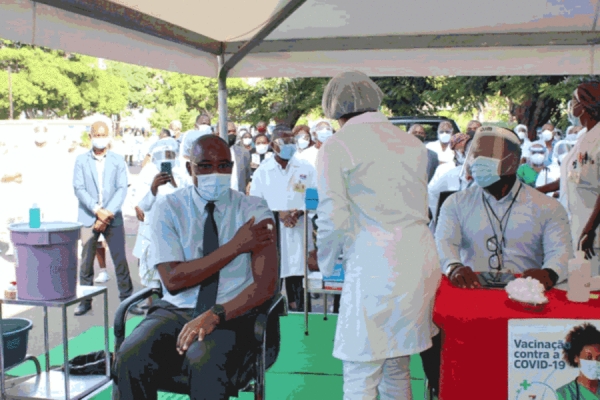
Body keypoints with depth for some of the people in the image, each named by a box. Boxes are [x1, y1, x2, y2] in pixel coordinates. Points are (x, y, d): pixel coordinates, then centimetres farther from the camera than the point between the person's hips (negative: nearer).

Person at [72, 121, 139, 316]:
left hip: (113, 217, 0)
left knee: (120, 259, -1)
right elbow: (79, 188, -1)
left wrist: (108, 213, -11)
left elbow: (122, 189, 0)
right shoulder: (81, 160, 7)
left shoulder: (117, 161, 7)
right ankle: (85, 301, 14)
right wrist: (97, 210, -12)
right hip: (88, 217, 0)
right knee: (86, 260, 3)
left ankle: (127, 299, 7)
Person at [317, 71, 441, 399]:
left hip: (374, 268, -6)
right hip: (421, 259, 7)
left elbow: (334, 219, -10)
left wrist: (326, 264, 7)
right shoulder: (413, 143, 14)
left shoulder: (335, 148, -4)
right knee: (397, 369, 18)